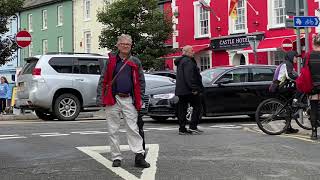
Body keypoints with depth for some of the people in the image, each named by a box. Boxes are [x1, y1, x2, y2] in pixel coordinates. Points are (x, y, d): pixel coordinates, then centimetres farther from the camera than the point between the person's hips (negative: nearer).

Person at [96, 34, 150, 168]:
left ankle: (139, 156, -3)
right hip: (112, 100, 0)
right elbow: (102, 80, 6)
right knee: (113, 130, 4)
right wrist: (100, 97, -2)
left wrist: (139, 98, 3)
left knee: (133, 128, -3)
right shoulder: (111, 61, 7)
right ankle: (116, 157, 12)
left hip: (129, 100, 0)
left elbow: (141, 81, 11)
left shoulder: (135, 62, 9)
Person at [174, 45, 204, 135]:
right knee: (197, 107, 0)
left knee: (182, 110, 7)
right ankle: (193, 126, -4)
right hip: (188, 90, -10)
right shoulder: (188, 61, -12)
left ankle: (182, 129, 8)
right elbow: (189, 77, -22)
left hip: (180, 90, 10)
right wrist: (193, 88, -22)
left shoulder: (180, 61, 21)